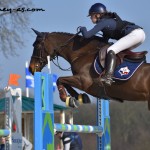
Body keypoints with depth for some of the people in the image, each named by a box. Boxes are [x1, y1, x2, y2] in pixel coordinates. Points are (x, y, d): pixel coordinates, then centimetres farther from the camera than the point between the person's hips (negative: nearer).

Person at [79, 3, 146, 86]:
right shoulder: (108, 21, 23)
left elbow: (86, 35, -8)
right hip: (140, 33, 10)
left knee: (111, 50, -19)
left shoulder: (103, 22, -5)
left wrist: (82, 29, 11)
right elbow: (104, 41, 29)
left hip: (135, 34, -10)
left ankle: (108, 77, -34)